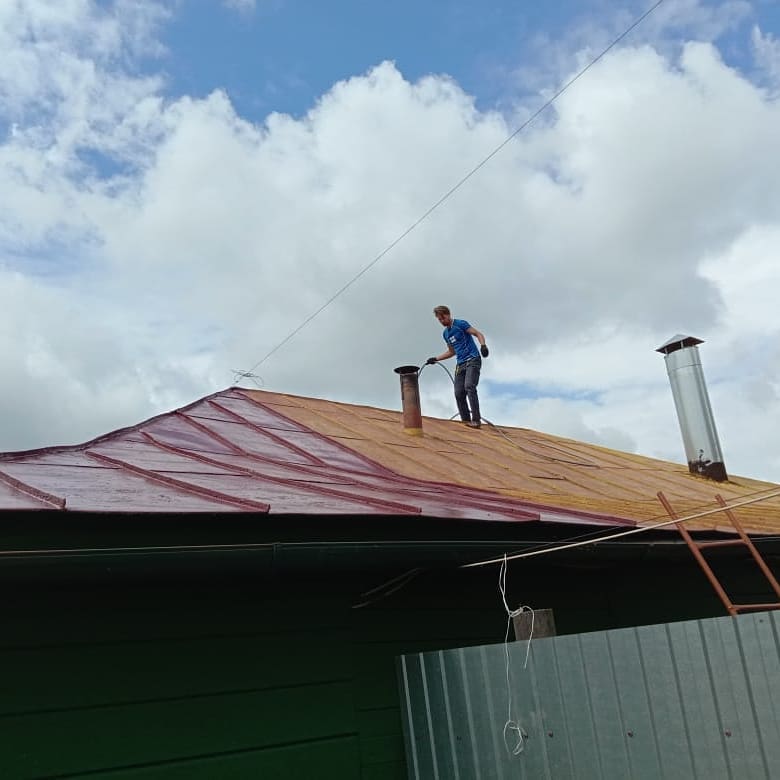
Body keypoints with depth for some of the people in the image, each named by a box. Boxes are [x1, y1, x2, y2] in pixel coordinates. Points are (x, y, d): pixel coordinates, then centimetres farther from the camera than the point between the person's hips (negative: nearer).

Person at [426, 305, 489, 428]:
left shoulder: (460, 324, -3)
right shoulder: (445, 334, 19)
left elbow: (478, 334, -9)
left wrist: (483, 345, -28)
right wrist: (435, 359, 25)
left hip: (473, 360, -8)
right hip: (460, 364, 8)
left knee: (469, 386, -25)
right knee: (459, 393, -3)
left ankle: (476, 420, -27)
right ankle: (466, 421, 4)